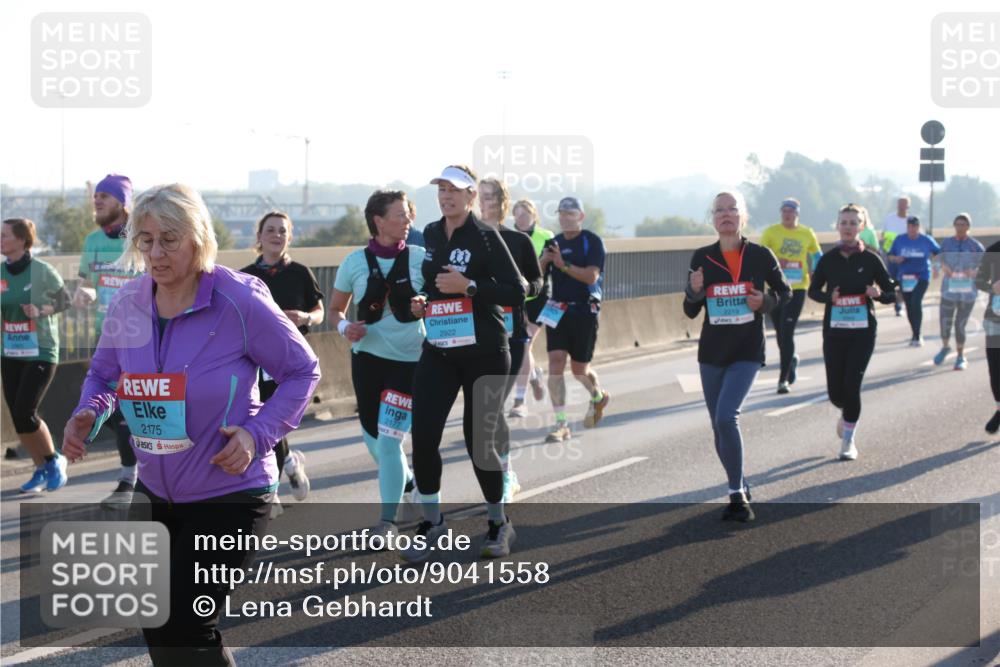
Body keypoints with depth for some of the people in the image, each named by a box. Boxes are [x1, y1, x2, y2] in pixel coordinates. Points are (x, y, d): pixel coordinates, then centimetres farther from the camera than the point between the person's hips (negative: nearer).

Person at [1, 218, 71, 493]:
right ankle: (42, 469, 20)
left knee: (24, 413, -13)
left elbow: (65, 300, 0)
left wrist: (41, 311, -17)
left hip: (40, 353, -5)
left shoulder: (42, 271, -11)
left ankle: (53, 461, 9)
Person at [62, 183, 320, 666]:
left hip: (230, 493, -6)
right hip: (155, 491, 6)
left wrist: (258, 433, -20)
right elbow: (103, 374, 12)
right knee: (156, 627, 15)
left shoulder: (240, 301, -18)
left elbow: (302, 370, -7)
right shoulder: (127, 304, -4)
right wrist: (88, 414, -11)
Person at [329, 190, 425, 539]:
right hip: (367, 356, 3)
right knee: (373, 437, 12)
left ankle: (388, 519, 2)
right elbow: (335, 310, 8)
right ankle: (406, 481, 43)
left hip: (409, 358, -2)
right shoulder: (356, 261, -1)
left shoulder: (420, 257, -3)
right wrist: (344, 327, -12)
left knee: (388, 439, -10)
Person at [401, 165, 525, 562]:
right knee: (423, 436, -6)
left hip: (484, 353, -5)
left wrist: (469, 286, -22)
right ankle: (431, 523, 11)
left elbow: (516, 293, -14)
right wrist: (421, 303, 6)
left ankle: (499, 525, 23)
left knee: (479, 439, 2)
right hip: (438, 351, 5)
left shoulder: (486, 237, -10)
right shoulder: (431, 235, 8)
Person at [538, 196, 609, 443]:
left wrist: (563, 265, -25)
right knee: (555, 364, -10)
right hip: (558, 310, 4)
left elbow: (591, 276, -17)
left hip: (585, 310, -4)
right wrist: (543, 261, -14)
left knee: (579, 369, 5)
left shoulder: (592, 241, -5)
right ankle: (561, 424, -8)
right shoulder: (554, 243, 10)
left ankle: (598, 397, 39)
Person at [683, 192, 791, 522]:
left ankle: (737, 495, -11)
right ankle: (740, 488, 29)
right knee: (719, 426, 9)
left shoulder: (760, 256, -5)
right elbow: (691, 311, 6)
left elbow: (784, 291, 10)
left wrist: (766, 302, -10)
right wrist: (694, 291, -15)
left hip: (747, 352, -3)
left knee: (726, 416, -21)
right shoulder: (702, 258, 0)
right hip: (712, 352, 4)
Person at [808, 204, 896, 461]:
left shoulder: (870, 258, -2)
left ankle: (848, 441, 7)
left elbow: (892, 294, 3)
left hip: (863, 332, -2)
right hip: (834, 331, 2)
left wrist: (878, 293, -20)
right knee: (835, 391, 1)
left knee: (852, 385, -10)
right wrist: (829, 297, -10)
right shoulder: (829, 258, 1)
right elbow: (813, 290, 11)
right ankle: (846, 413, 38)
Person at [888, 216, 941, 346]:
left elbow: (938, 252, 11)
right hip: (905, 277, 3)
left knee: (916, 302, -20)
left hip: (921, 276, -3)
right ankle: (916, 335, 26)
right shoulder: (899, 240, 3)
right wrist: (896, 259, -12)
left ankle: (917, 336, -15)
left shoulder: (926, 240, -1)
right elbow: (890, 256, 10)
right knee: (909, 306, 8)